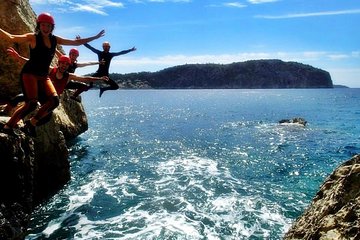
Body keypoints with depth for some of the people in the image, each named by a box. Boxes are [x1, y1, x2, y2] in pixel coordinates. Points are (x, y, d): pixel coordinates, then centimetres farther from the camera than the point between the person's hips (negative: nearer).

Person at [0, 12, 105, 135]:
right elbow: (11, 37, -21)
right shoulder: (33, 37, -8)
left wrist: (95, 37, 14)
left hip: (44, 76, 6)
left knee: (54, 100, -10)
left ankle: (31, 123, 6)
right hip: (29, 73, -6)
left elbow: (76, 42, 13)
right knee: (31, 104, -19)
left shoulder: (55, 40, 7)